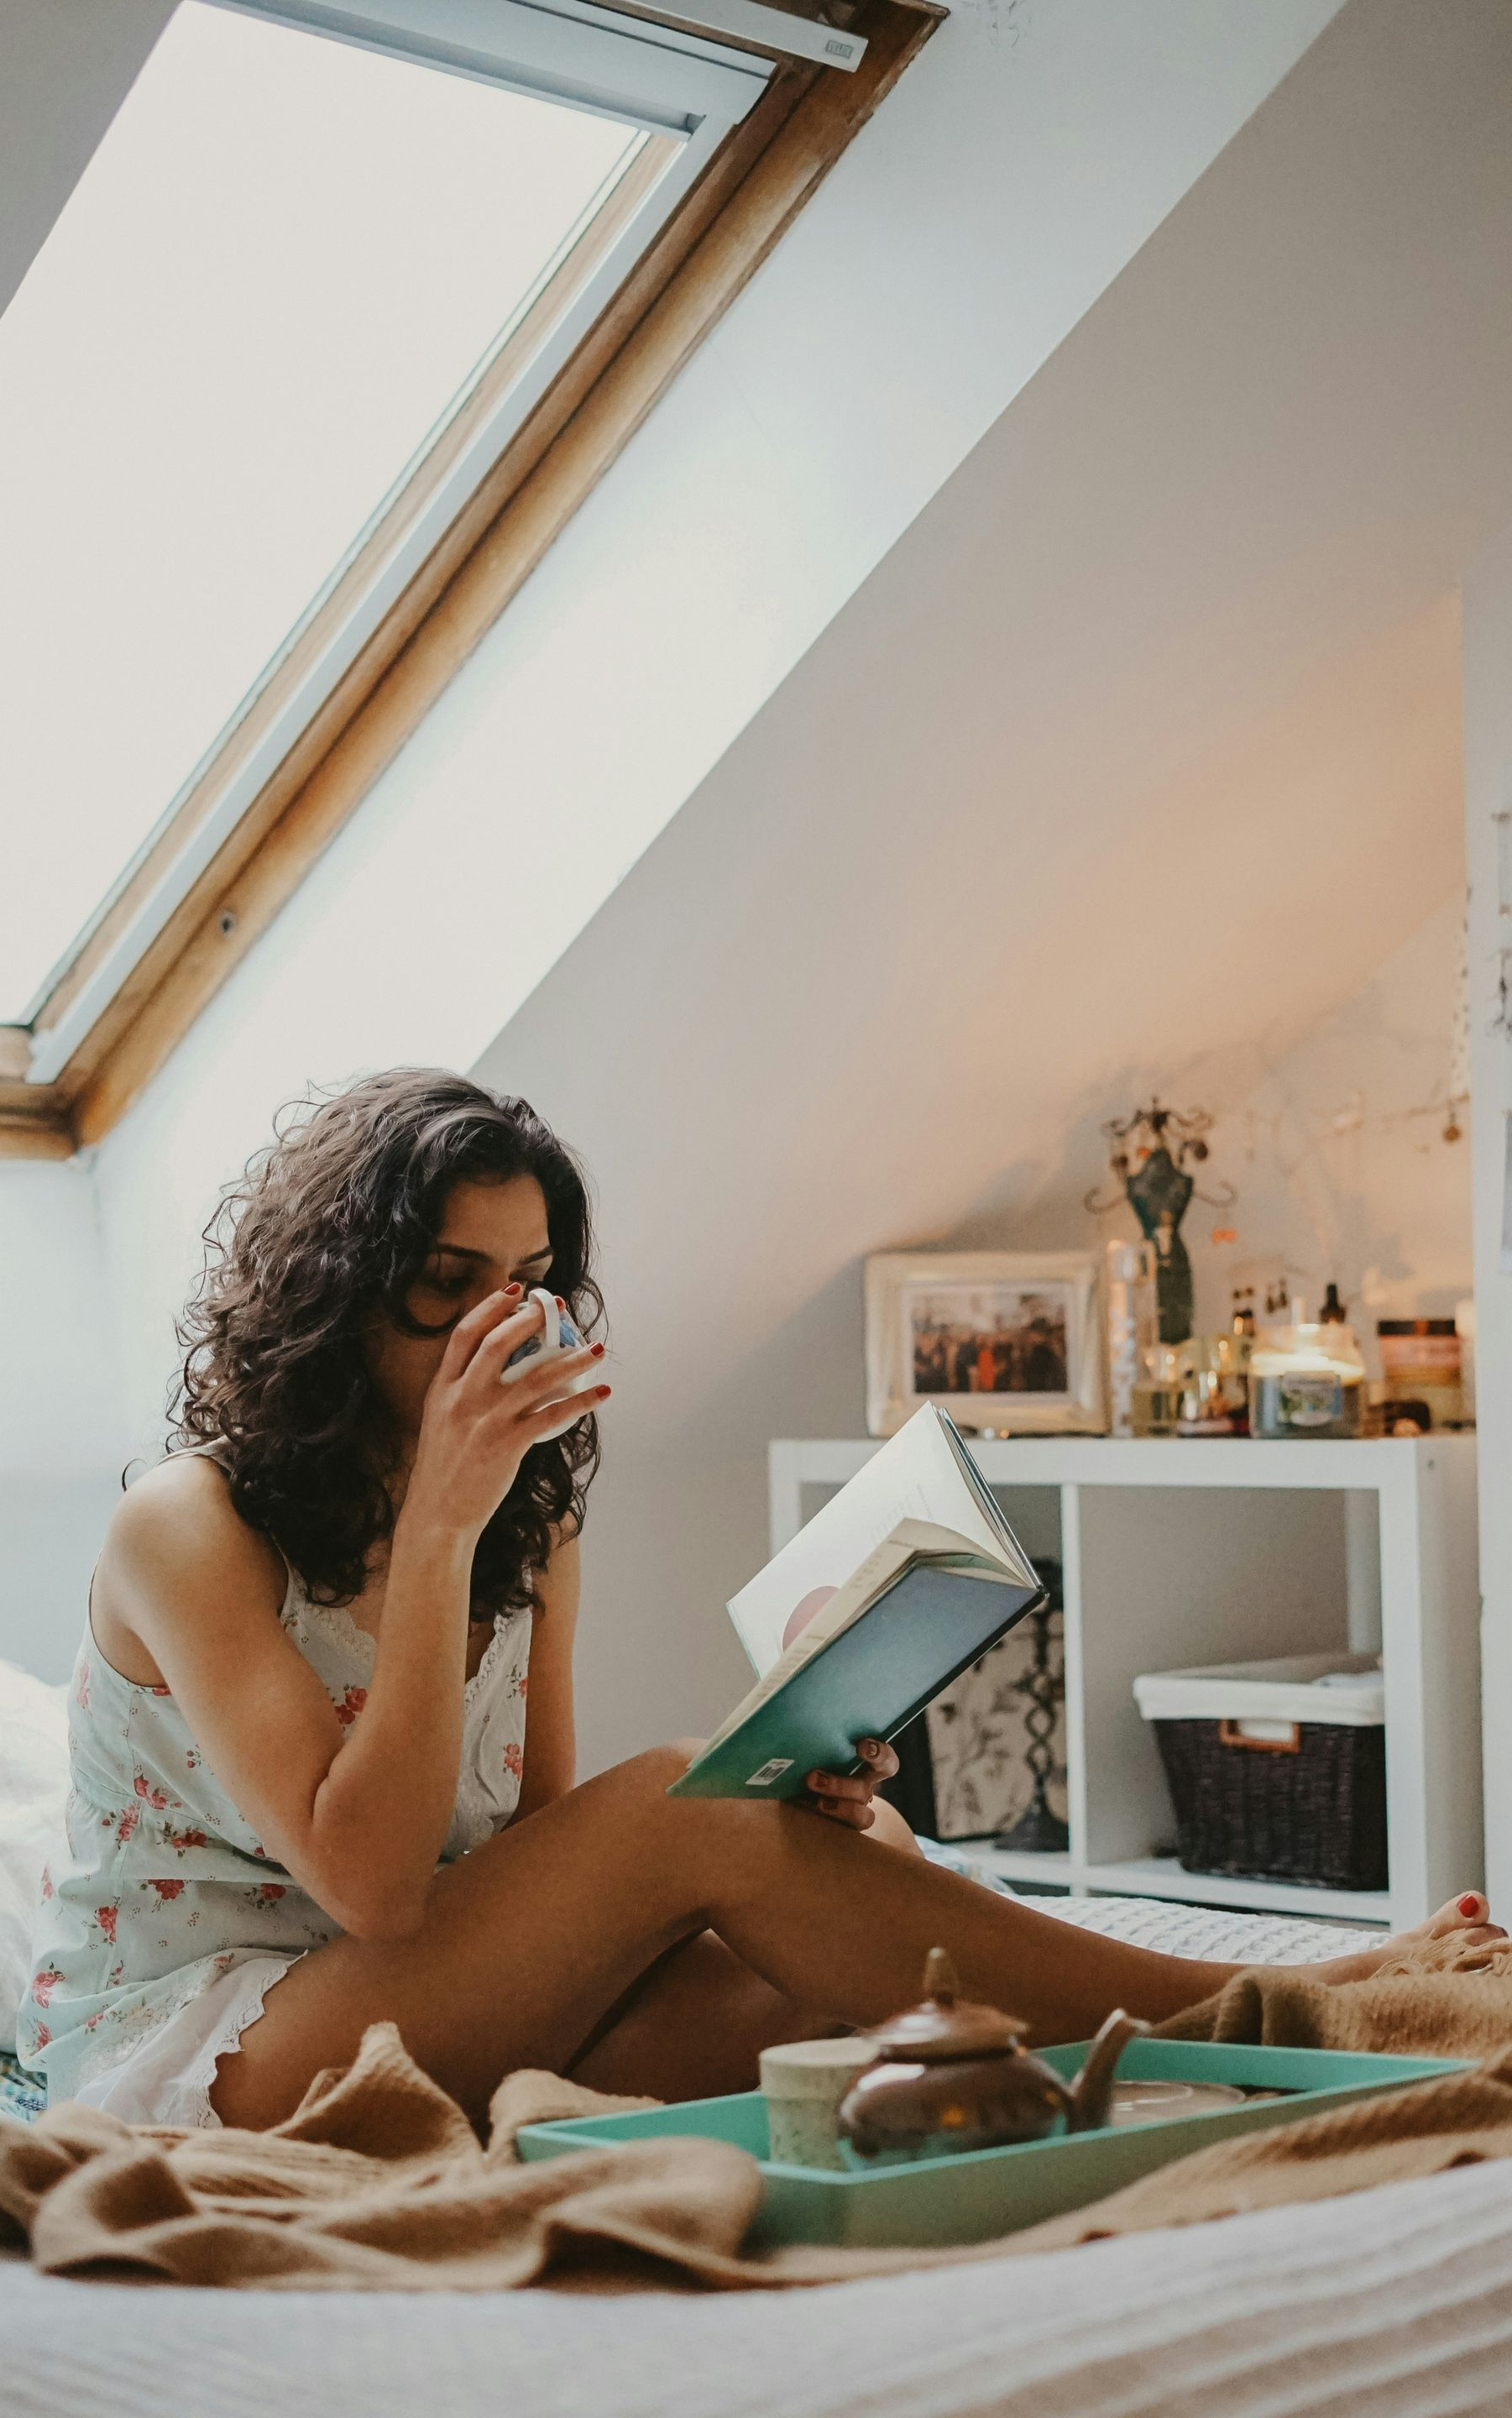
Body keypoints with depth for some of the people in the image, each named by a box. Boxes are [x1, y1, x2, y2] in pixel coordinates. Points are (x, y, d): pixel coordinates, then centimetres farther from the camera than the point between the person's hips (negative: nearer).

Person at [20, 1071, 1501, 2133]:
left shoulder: (531, 1536, 10)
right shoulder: (188, 1527, -11)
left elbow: (545, 1863, 5)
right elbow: (370, 1883, -22)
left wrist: (775, 1800, -14)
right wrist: (437, 1521, -25)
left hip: (434, 2032, 7)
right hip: (179, 2050, -7)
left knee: (860, 1858, -19)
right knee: (675, 1808, -26)